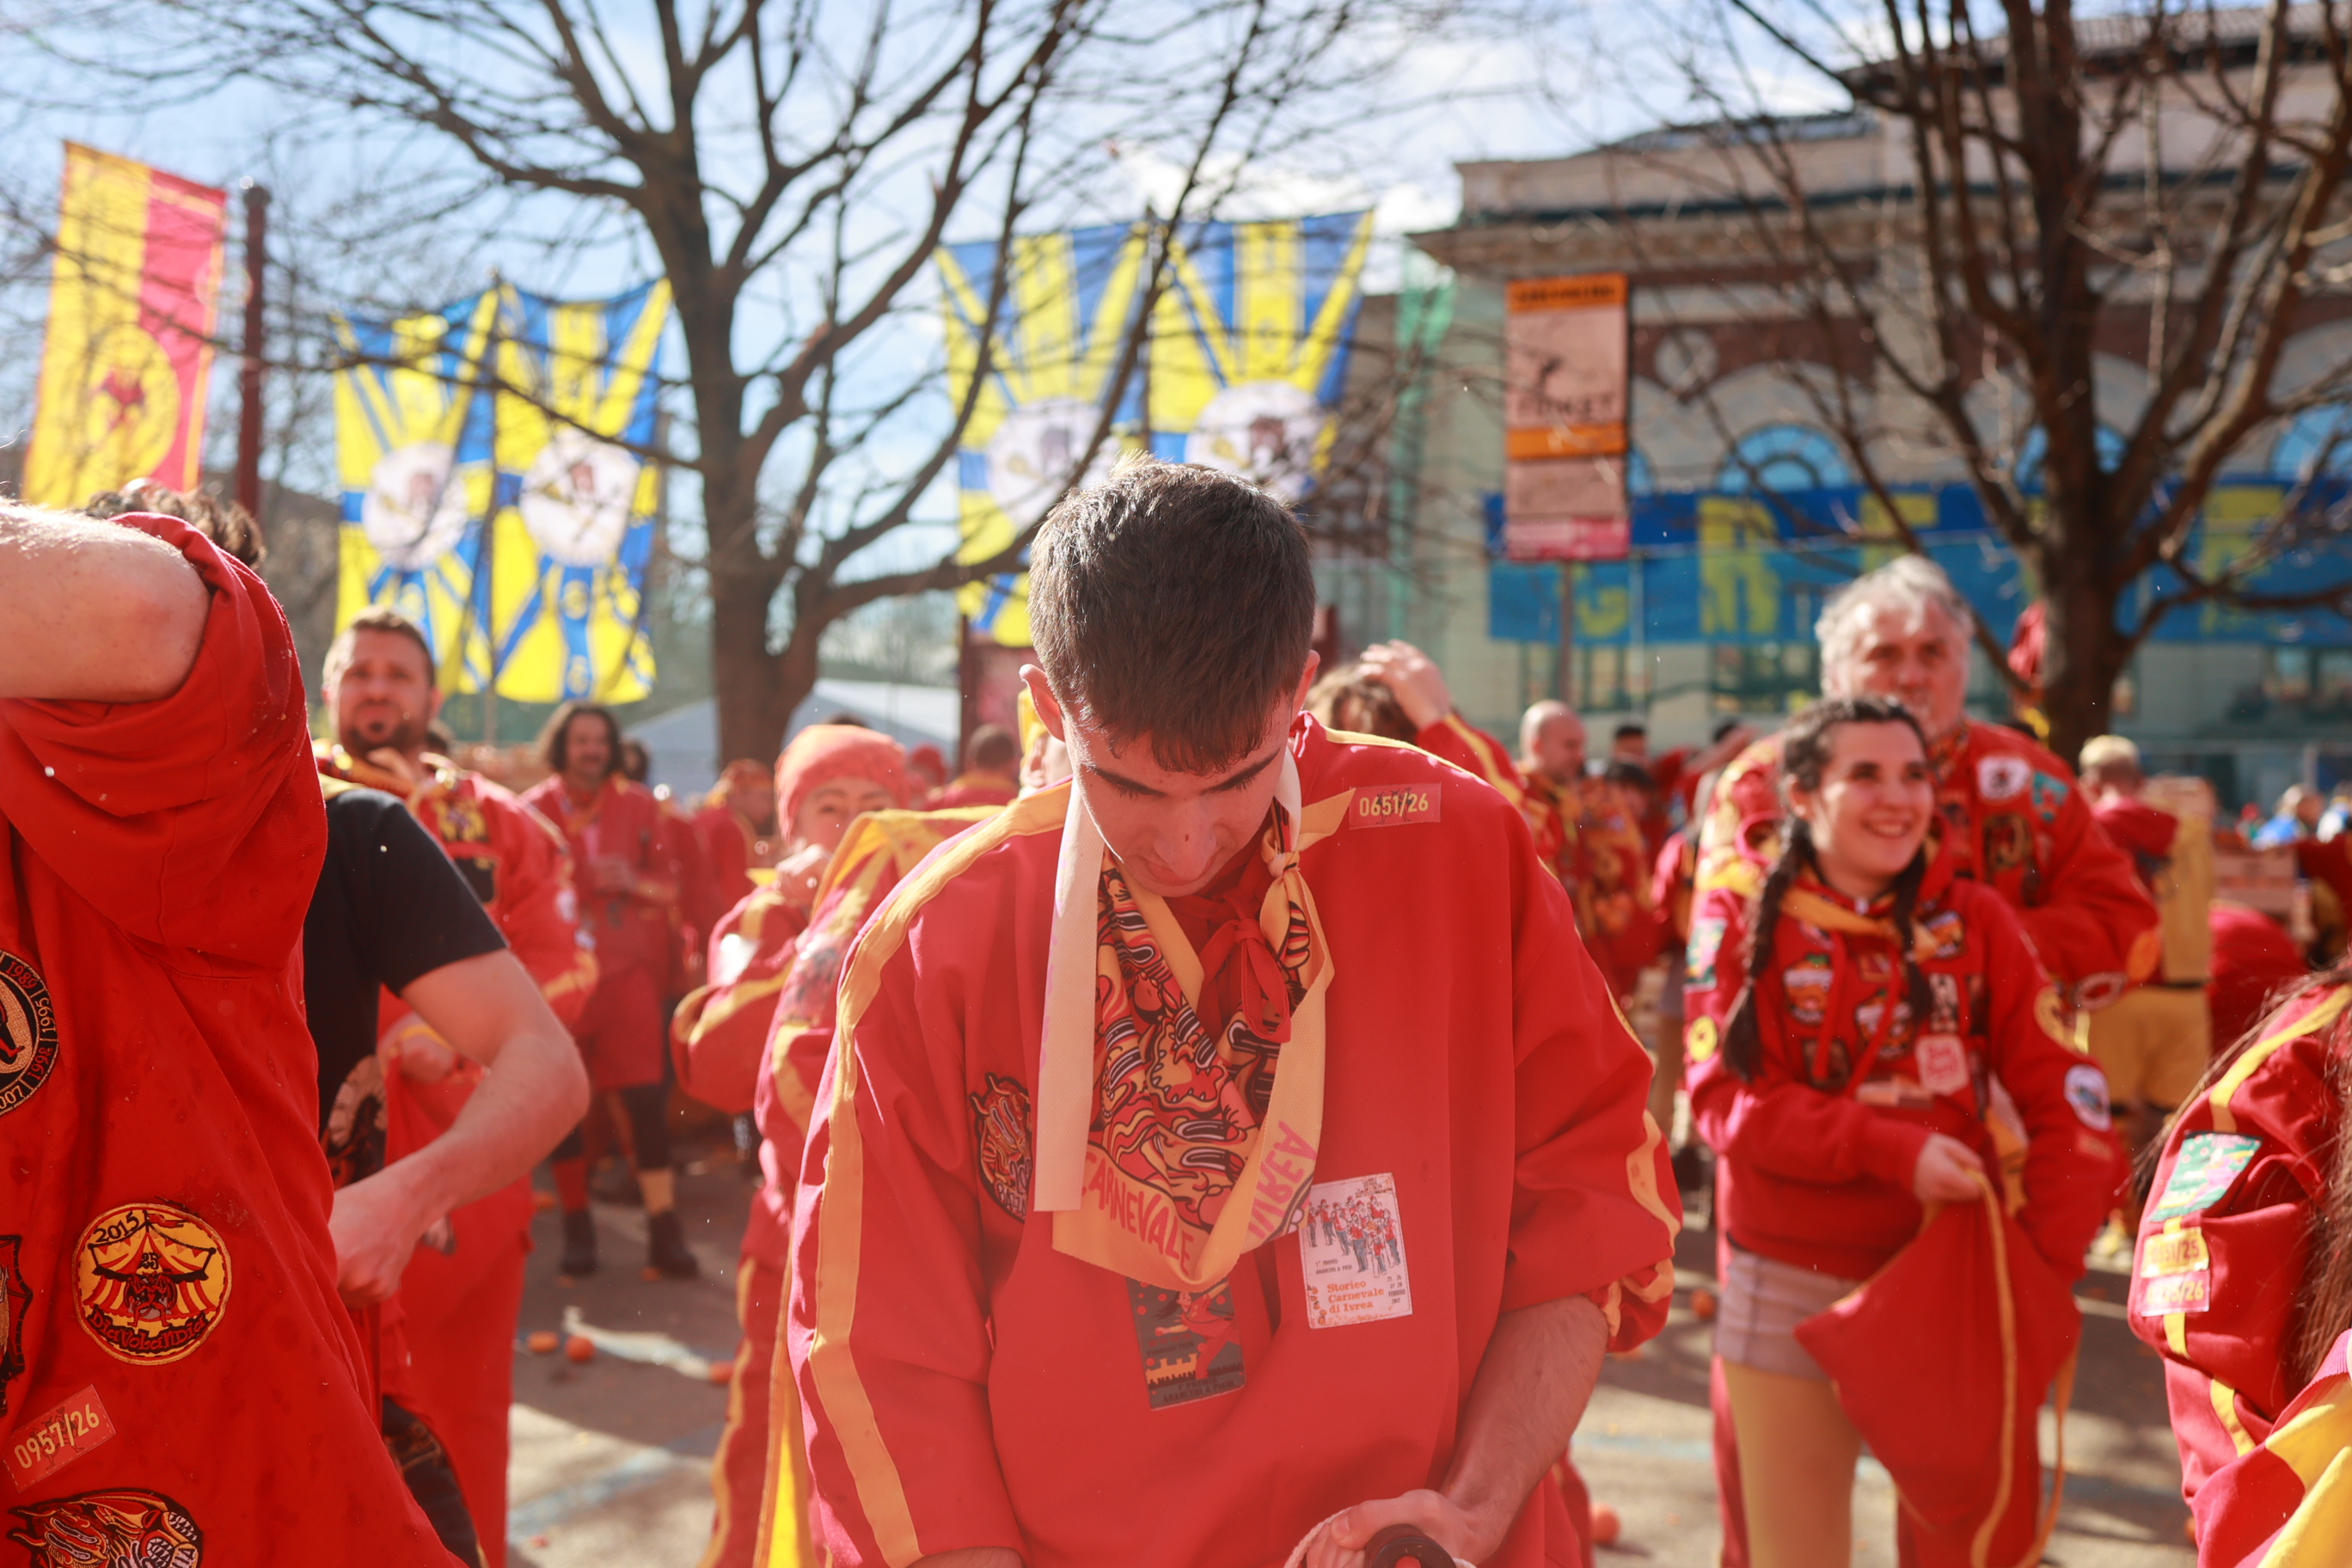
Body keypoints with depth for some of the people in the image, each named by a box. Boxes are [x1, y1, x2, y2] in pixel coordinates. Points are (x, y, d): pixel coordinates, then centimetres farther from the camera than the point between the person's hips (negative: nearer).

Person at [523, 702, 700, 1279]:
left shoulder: (640, 807, 7)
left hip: (627, 969, 0)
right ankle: (577, 1227, 17)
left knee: (646, 1096, -8)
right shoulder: (531, 810, 3)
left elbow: (670, 881, 9)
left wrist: (635, 882, -9)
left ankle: (664, 1229, -5)